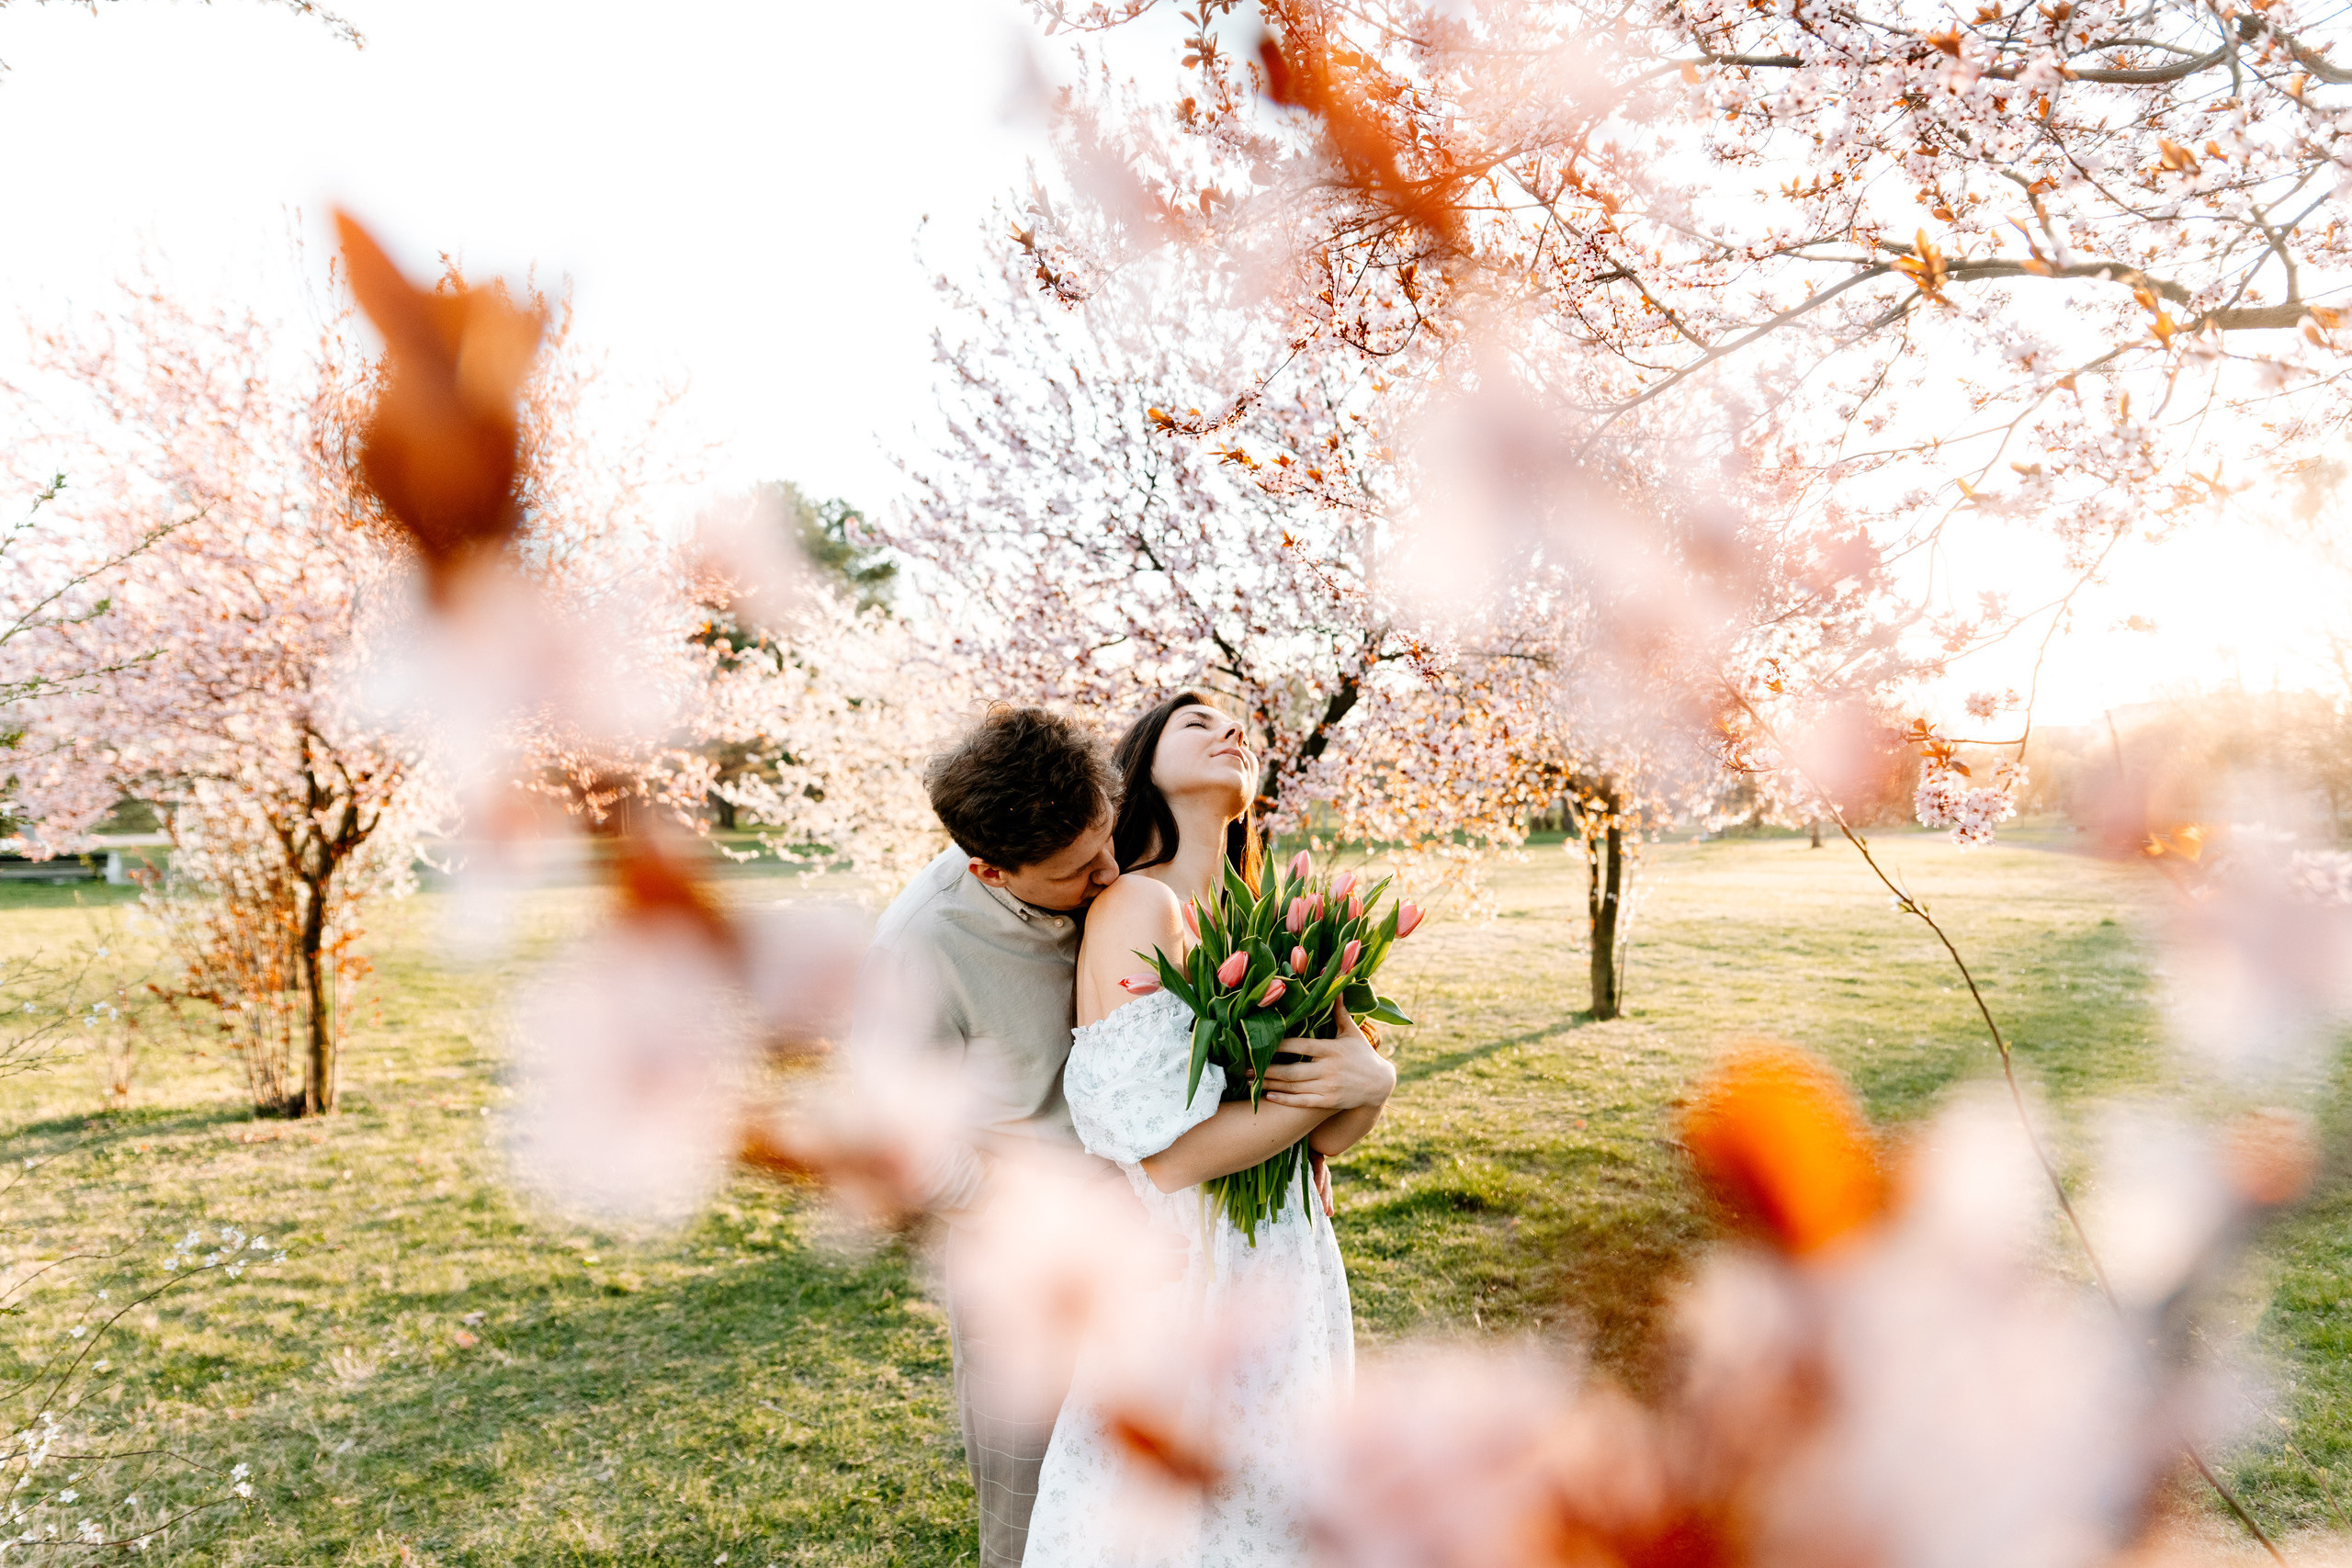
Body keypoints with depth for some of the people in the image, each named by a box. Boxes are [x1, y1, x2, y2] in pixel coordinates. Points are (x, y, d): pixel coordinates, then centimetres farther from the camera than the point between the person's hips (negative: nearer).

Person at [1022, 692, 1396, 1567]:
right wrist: (1334, 1086, -15)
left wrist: (1371, 1076, -20)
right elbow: (1171, 1155, -22)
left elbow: (1332, 1136, 0)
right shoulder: (1137, 906, -17)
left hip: (1280, 1271, 7)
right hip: (1181, 1273, -7)